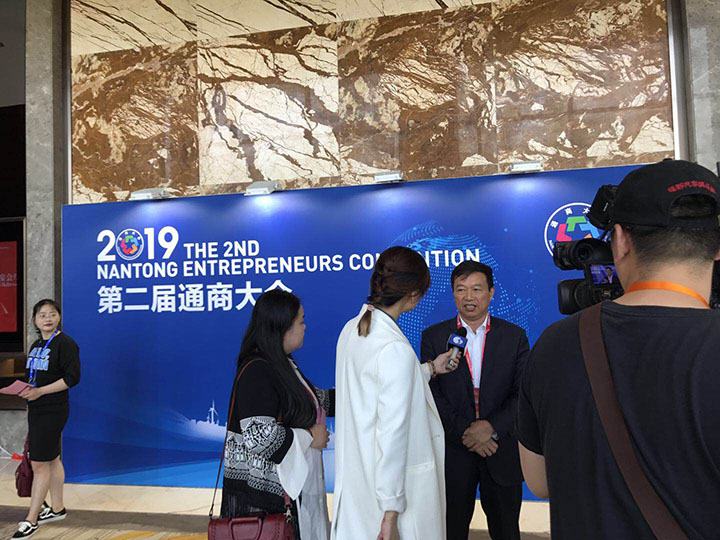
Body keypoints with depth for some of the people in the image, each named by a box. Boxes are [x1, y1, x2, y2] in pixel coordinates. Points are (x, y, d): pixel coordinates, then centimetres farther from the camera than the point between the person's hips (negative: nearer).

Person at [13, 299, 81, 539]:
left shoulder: (65, 343, -12)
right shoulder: (36, 345, 14)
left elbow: (72, 377, -18)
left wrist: (40, 391, -20)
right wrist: (25, 389, 5)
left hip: (52, 410, -8)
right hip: (36, 409, 8)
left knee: (39, 464, -4)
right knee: (52, 460, 17)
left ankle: (31, 520, 4)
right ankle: (57, 508, 29)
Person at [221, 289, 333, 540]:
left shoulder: (283, 363, 9)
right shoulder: (257, 371, -22)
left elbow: (310, 401, 23)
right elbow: (260, 437, -28)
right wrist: (309, 437, -15)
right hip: (262, 490, -9)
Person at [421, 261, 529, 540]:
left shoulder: (515, 336, 1)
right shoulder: (434, 336, 0)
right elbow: (431, 393, -6)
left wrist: (492, 427, -18)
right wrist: (464, 432, -17)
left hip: (502, 452, 1)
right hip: (453, 452, 0)